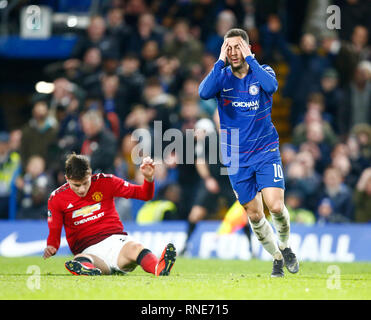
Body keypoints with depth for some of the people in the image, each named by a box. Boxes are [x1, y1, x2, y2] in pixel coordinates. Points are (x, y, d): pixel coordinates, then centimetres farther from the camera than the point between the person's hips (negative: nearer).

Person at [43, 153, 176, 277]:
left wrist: (149, 178, -14)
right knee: (79, 261, -39)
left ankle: (160, 269, -68)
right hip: (89, 251, 0)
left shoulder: (105, 182, 5)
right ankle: (90, 272, -75)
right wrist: (51, 247, -15)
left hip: (115, 240, 1)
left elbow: (144, 194, 7)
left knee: (135, 248, -36)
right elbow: (54, 232, 8)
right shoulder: (56, 199, 3)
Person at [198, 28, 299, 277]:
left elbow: (271, 86, -25)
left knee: (276, 206, -16)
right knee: (254, 215, 5)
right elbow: (204, 92, -21)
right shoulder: (222, 77, 1)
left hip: (266, 152, -2)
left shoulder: (262, 72, -1)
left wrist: (249, 58, -20)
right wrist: (221, 61, -19)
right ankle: (277, 258, 25)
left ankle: (285, 246, 12)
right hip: (237, 159, 2)